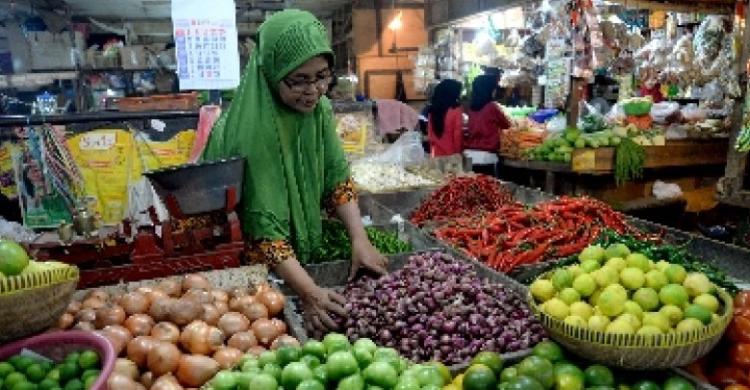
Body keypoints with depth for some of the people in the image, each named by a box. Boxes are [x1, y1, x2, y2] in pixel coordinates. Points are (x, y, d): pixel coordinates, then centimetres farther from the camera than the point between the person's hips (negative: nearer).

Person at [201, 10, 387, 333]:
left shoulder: (319, 109, -10)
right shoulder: (247, 128, -29)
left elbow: (337, 177, -3)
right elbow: (261, 226, -28)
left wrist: (360, 241, -14)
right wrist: (308, 291, -33)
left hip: (305, 251, 6)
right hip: (259, 266, -6)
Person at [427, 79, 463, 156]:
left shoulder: (432, 110, 3)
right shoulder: (456, 110, -13)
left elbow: (430, 134, 9)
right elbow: (458, 135, -11)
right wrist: (458, 152, 0)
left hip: (436, 153, 5)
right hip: (452, 154, -5)